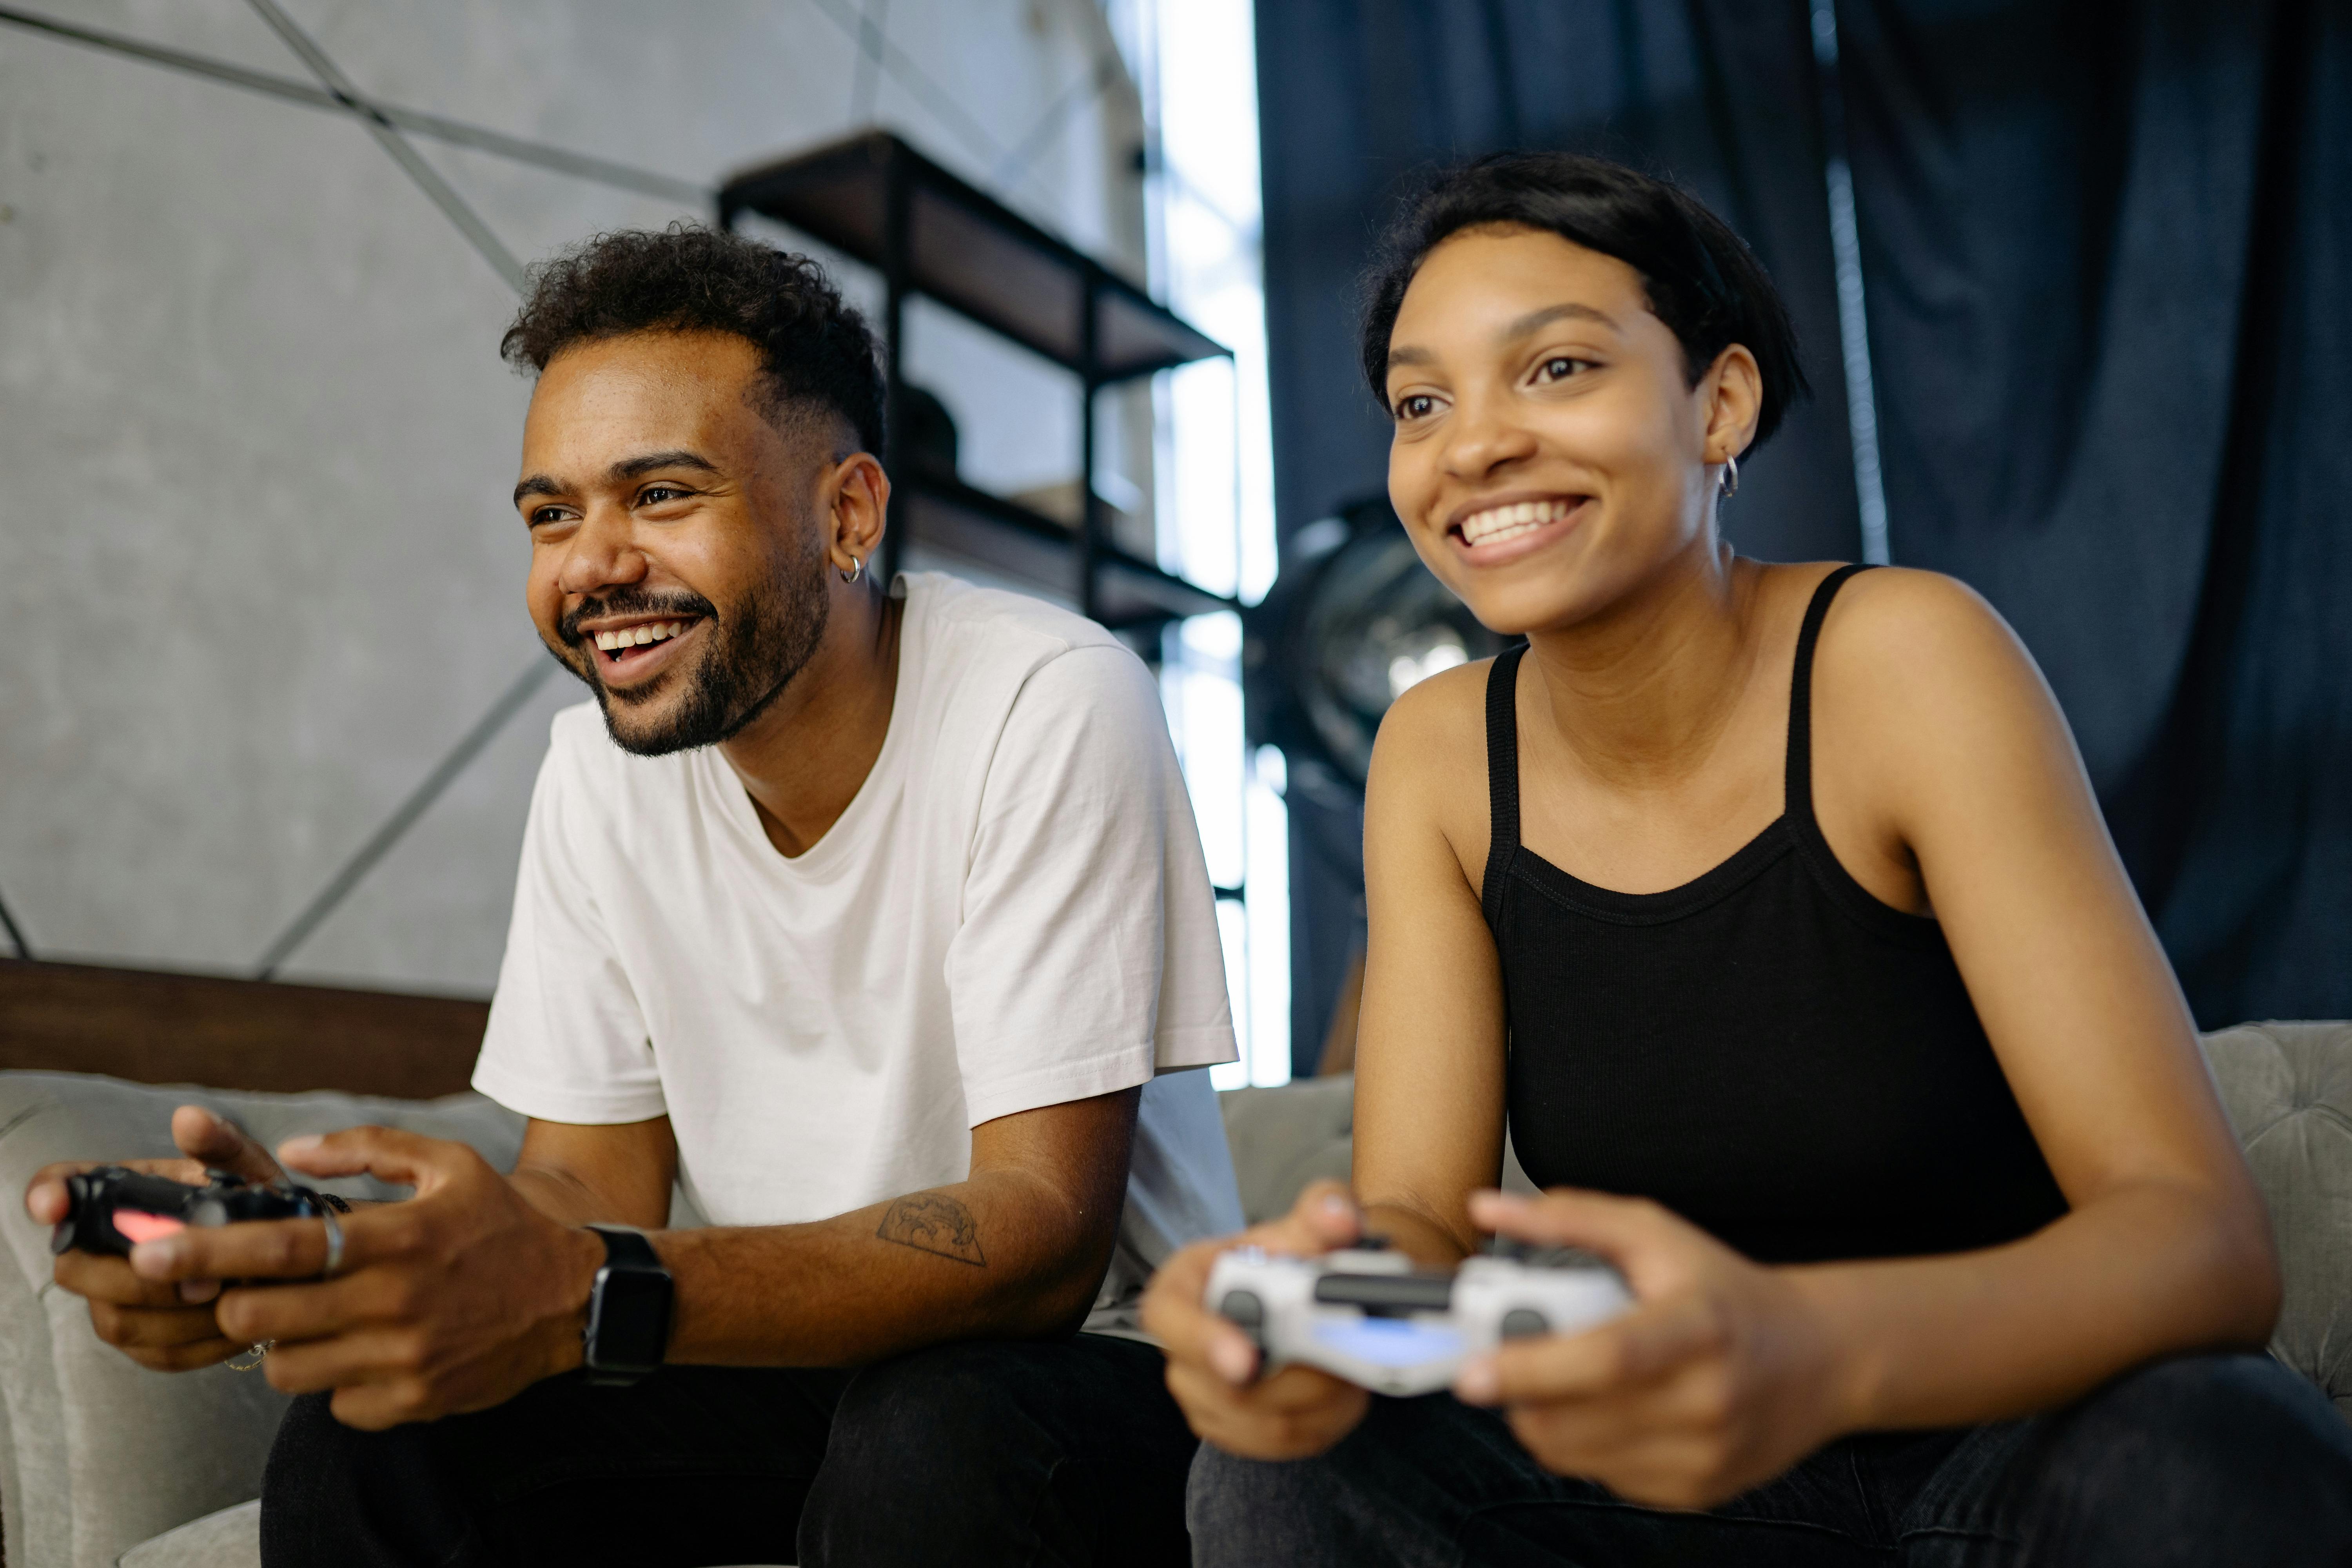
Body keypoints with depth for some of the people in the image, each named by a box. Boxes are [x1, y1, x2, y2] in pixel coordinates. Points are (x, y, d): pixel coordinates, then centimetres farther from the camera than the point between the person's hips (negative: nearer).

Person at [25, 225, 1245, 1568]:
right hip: (800, 1365, 5)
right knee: (363, 1439, -16)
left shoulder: (1050, 708, -21)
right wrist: (304, 1244, -23)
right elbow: (599, 1184, -2)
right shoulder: (601, 772, -2)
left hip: (1094, 1354, -4)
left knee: (938, 1446, -35)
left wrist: (583, 1298, -40)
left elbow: (1044, 1237, -27)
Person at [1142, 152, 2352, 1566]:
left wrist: (1810, 1352, -44)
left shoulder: (1898, 659, -17)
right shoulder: (1439, 756, -4)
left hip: (2036, 1436, -1)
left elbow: (2209, 1235, -23)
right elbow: (1423, 1212, -10)